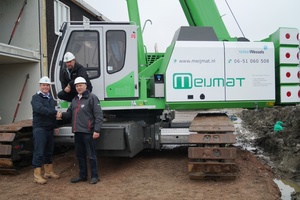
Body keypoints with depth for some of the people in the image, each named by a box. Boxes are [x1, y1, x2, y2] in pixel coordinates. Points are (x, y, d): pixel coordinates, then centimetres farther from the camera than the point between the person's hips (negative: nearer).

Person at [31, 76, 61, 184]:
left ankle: (49, 171, 25)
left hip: (50, 128, 7)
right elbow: (41, 109, -23)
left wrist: (55, 126, 19)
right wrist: (55, 113, -25)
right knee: (39, 152, -6)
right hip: (39, 128, -7)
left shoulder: (50, 98, 17)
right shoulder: (36, 98, -6)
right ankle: (37, 175, -1)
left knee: (49, 151, 14)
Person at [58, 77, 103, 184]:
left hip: (87, 132, -7)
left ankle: (94, 176, 11)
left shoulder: (92, 97, -5)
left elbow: (98, 115, -11)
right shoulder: (75, 100, 18)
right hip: (77, 132, 8)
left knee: (91, 155, 0)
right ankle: (82, 175, 27)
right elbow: (69, 114, 19)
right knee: (80, 155, 15)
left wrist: (97, 130, -18)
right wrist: (62, 115, -4)